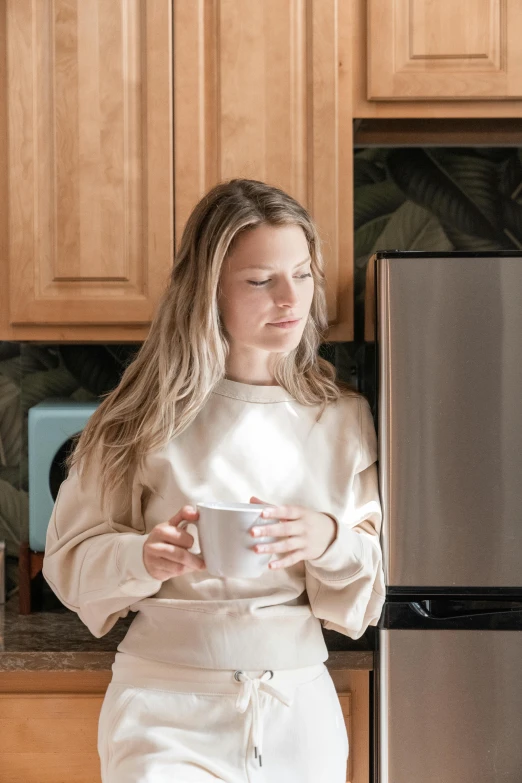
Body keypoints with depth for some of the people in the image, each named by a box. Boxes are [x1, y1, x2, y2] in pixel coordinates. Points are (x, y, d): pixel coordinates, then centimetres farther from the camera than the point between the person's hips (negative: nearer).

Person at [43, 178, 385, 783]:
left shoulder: (343, 419, 1)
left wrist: (329, 540, -16)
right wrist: (144, 556, -22)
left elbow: (368, 590, 6)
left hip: (299, 709, 3)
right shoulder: (149, 417, -6)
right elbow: (71, 557, -1)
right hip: (168, 709, -3)